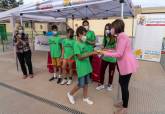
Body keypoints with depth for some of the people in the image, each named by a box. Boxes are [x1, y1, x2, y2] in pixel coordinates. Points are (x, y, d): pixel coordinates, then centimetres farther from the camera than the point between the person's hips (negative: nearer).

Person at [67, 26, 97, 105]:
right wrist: (91, 53, -26)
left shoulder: (83, 43, 7)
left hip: (86, 66, 8)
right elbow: (80, 57, -22)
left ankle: (85, 98, 31)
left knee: (86, 83, 15)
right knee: (81, 84, 3)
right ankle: (70, 94, 27)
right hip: (81, 68, -8)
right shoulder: (76, 44, -17)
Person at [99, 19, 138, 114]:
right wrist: (108, 50, 11)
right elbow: (118, 51, 15)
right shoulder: (121, 36, 12)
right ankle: (124, 103, 38)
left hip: (127, 64, -10)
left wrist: (104, 53, -17)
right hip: (124, 64, 10)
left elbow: (119, 54, -24)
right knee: (122, 83, 19)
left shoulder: (122, 36, -20)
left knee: (124, 85, 2)